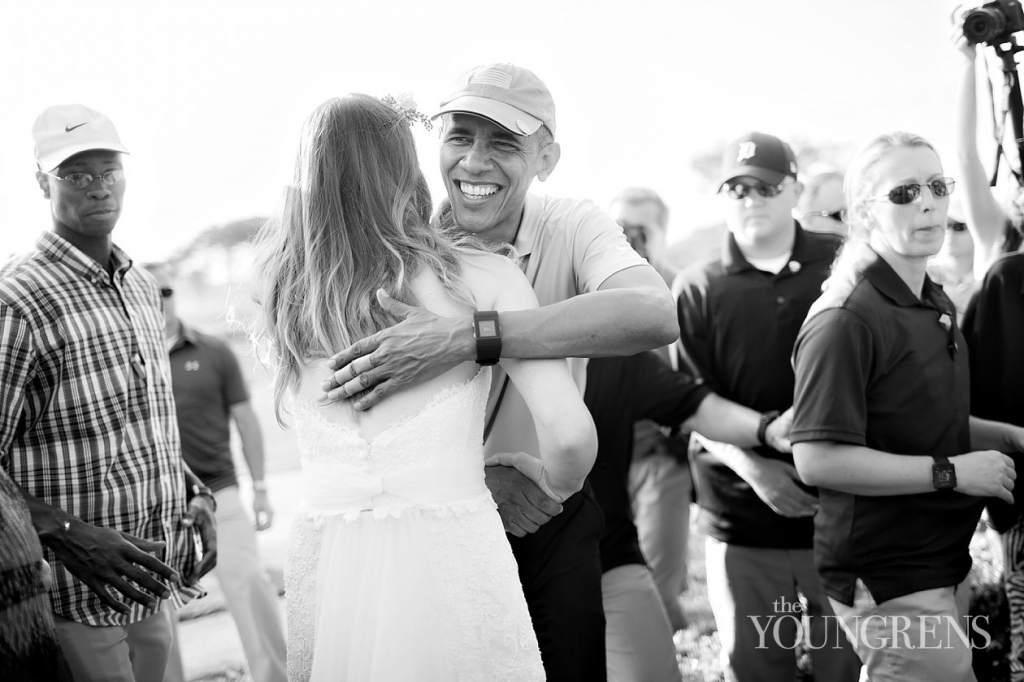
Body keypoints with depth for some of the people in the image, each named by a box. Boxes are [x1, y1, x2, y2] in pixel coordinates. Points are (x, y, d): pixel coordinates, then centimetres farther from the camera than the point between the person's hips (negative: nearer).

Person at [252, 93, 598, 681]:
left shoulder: (283, 286, 4)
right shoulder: (483, 277, -5)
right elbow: (570, 434, -11)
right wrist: (556, 484, 11)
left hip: (324, 571, 3)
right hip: (450, 561, -3)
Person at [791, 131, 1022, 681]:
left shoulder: (937, 305, 13)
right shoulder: (844, 322, -18)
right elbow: (816, 460, -24)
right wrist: (949, 472, -20)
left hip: (945, 566, 9)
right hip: (887, 584, -9)